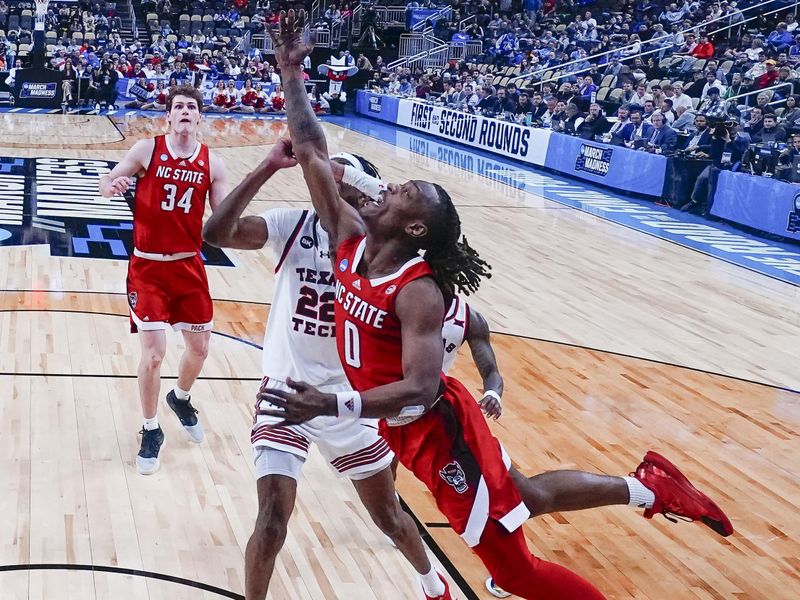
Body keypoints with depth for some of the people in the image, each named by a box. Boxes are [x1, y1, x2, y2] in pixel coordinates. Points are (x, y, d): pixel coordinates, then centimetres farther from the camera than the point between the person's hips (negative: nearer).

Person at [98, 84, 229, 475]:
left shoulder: (212, 164, -1)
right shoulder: (147, 150, -7)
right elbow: (107, 182, -1)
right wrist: (111, 186, -24)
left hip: (189, 266, 3)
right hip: (148, 267, -3)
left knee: (199, 348, 12)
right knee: (153, 353, -8)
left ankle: (181, 399, 45)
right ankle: (151, 431, 14)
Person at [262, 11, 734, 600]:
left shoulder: (418, 291, -25)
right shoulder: (352, 243, -5)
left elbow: (420, 387, -34)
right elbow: (313, 153, -4)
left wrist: (332, 405, -42)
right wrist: (291, 72, -11)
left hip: (438, 428, -8)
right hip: (404, 425, 8)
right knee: (529, 496, 22)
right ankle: (648, 486, 34)